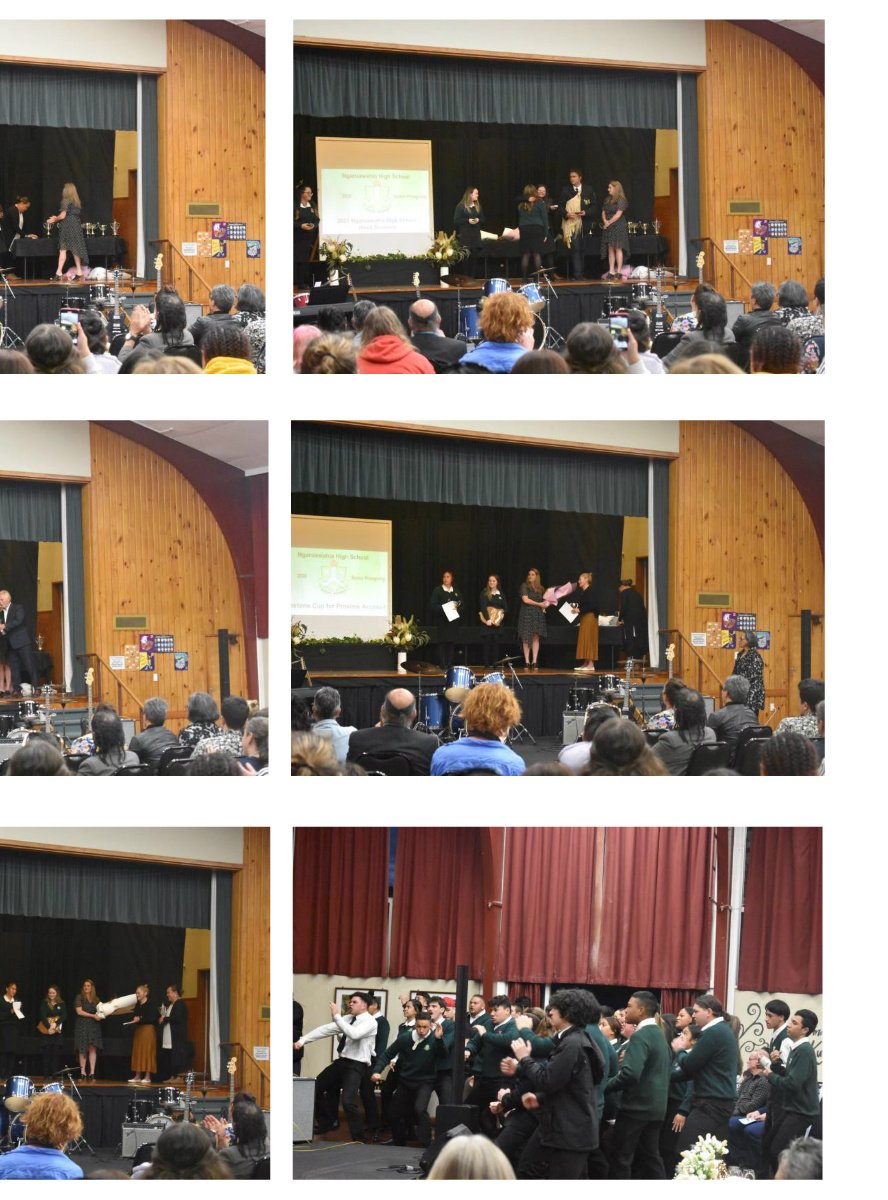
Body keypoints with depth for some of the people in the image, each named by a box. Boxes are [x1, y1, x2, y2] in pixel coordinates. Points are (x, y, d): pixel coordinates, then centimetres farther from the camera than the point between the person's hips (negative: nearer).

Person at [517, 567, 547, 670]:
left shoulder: (541, 588, 14)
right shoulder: (524, 586, 3)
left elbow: (544, 601, 21)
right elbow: (525, 600, -7)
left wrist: (546, 605, -2)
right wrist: (539, 604, -7)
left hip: (538, 615, 3)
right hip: (526, 614, -3)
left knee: (536, 637, -3)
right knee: (526, 638, -6)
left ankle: (534, 662, -3)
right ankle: (527, 662, -5)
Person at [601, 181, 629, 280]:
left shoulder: (621, 200, -6)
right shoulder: (607, 200, 16)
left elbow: (618, 214, -12)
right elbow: (603, 212, 13)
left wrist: (609, 223, -9)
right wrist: (605, 221, -5)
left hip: (618, 226, -7)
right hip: (608, 227, 7)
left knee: (618, 248, -8)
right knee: (610, 249, 3)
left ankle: (619, 272, -7)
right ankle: (611, 271, 2)